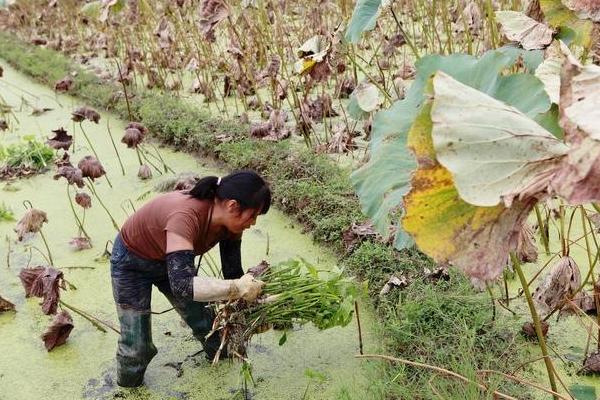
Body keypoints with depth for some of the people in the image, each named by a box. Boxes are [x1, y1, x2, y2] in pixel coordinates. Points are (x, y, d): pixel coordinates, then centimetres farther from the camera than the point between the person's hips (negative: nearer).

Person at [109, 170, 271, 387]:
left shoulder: (230, 222, -20)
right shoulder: (185, 217, -43)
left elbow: (233, 273, -12)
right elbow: (181, 284, -50)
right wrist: (236, 288, -53)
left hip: (171, 260, 6)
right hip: (132, 262, -6)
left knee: (202, 319, 15)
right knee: (137, 345, -3)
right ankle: (128, 387, 27)